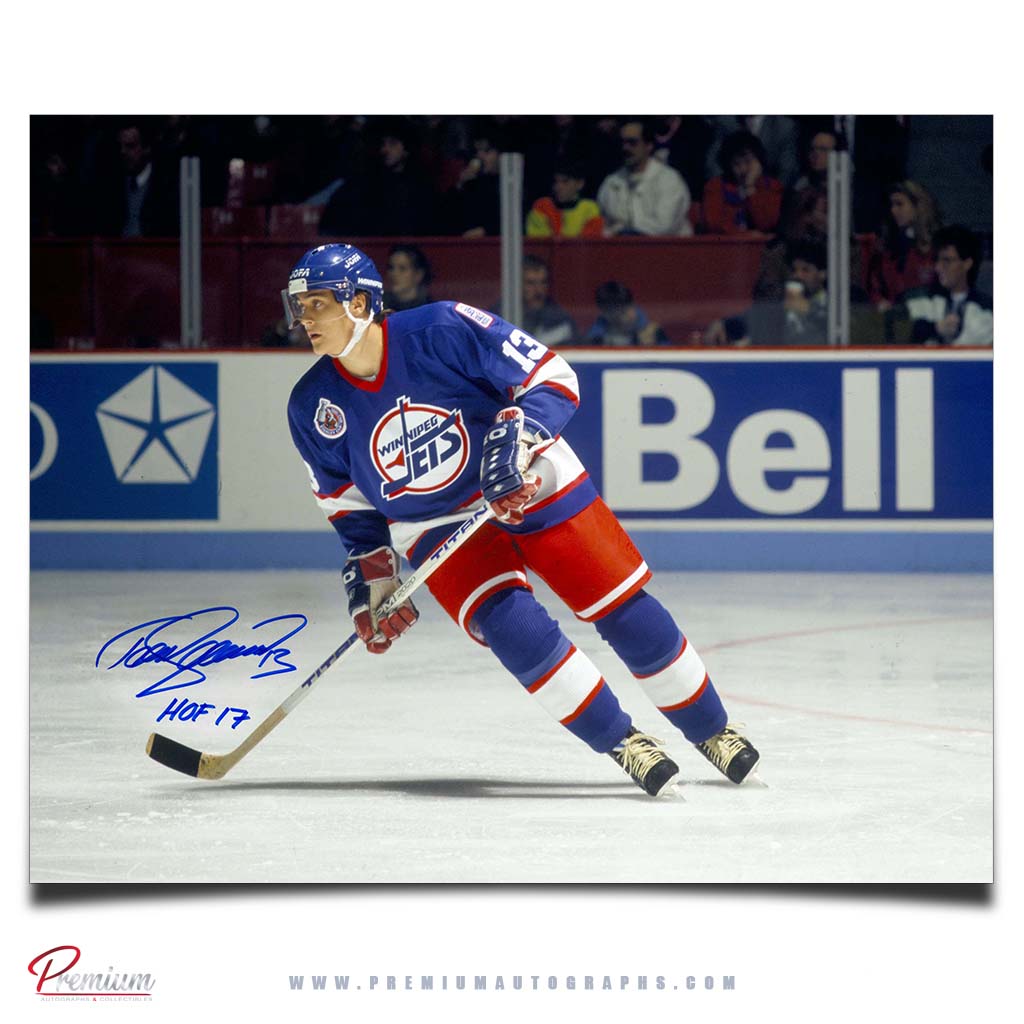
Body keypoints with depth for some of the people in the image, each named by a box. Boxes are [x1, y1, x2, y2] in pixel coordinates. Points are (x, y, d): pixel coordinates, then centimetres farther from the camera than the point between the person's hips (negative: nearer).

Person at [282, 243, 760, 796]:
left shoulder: (442, 331, -24)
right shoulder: (314, 408, -9)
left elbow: (552, 376, -19)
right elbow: (350, 506, 7)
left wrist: (516, 439, -33)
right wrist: (370, 580, 2)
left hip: (529, 485, -2)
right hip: (438, 526, 2)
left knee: (625, 610, -4)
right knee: (512, 626, -21)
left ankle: (712, 731, 17)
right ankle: (623, 744, -6)